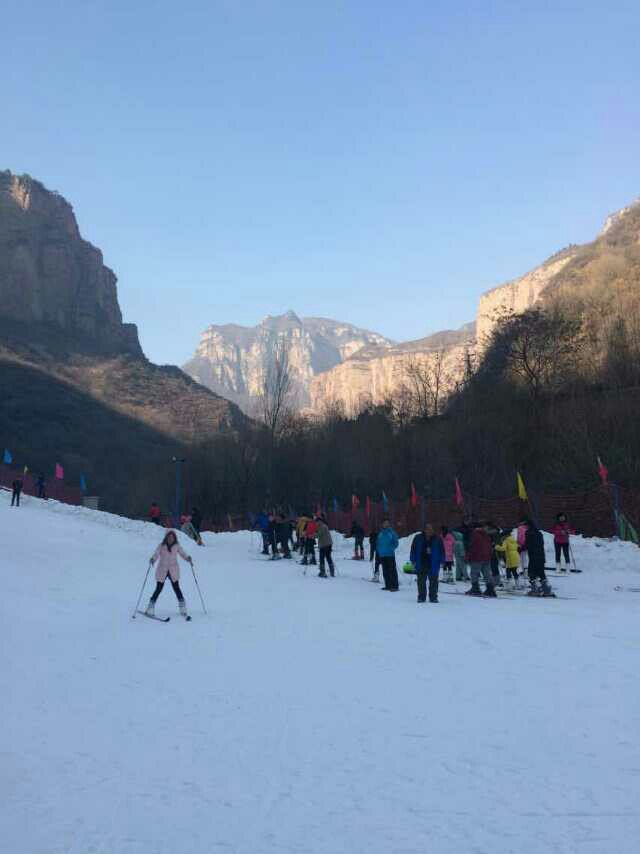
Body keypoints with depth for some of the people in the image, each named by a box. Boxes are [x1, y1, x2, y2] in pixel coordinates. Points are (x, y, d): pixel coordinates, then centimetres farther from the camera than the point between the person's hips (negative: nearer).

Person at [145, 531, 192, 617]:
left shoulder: (177, 546, -1)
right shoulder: (161, 546, -6)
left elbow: (183, 554, 0)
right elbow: (156, 554, -15)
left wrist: (188, 558, -20)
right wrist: (153, 559, -36)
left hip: (173, 570, 1)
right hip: (162, 570, -1)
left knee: (176, 588, -3)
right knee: (159, 589, -1)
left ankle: (183, 610, 5)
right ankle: (150, 610, 10)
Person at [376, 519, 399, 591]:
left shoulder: (392, 532, -3)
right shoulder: (381, 533, 13)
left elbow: (396, 543, -4)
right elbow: (377, 543, 21)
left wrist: (391, 549, -15)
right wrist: (379, 550, 7)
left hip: (390, 555, -6)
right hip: (382, 555, 6)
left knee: (392, 571, -8)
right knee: (385, 572, 10)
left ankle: (394, 586, -7)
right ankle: (388, 586, 18)